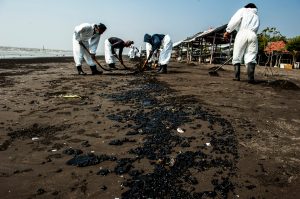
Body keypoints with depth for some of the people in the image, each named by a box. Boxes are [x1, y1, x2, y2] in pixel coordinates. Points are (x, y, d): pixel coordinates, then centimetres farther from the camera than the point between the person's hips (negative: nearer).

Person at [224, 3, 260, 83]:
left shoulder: (243, 10, 23)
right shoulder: (256, 17, 37)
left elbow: (235, 20, 4)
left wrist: (228, 31, 2)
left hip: (242, 33, -3)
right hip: (253, 35, 4)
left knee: (237, 57, 1)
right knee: (251, 57, -3)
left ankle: (237, 76, -4)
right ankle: (251, 77, -19)